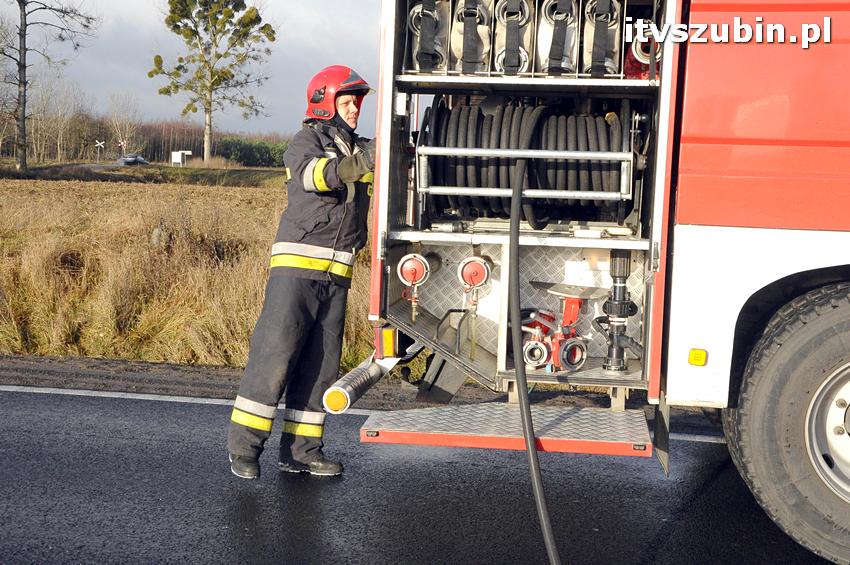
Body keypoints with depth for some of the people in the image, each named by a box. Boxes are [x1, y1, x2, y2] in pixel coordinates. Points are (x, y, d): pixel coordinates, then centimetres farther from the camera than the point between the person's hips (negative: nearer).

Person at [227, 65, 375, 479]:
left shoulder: (358, 148, 20)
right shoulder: (307, 140, 0)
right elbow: (308, 172, -21)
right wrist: (349, 166, -36)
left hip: (337, 273, 7)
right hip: (298, 263, -7)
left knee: (321, 362, 7)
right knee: (275, 352, -9)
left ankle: (300, 450, 14)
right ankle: (244, 446, -1)